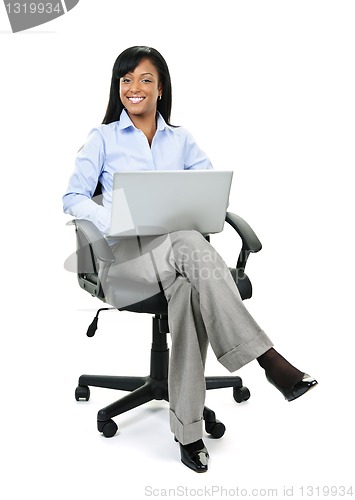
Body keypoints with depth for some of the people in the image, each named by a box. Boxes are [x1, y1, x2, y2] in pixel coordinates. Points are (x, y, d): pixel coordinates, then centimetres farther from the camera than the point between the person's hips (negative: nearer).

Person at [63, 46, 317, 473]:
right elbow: (74, 197, 5)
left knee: (187, 288, -37)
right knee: (192, 249, -37)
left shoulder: (180, 140, 21)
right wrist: (113, 223, -15)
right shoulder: (103, 138, 14)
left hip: (180, 245, 2)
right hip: (128, 251, -2)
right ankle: (270, 361, -38)